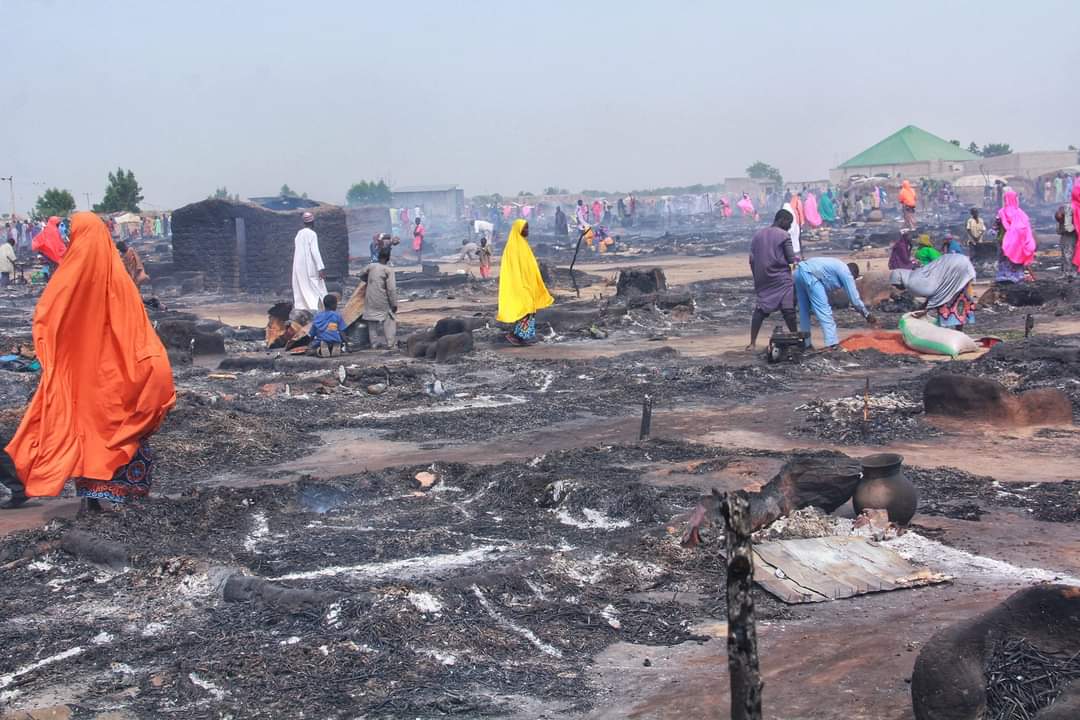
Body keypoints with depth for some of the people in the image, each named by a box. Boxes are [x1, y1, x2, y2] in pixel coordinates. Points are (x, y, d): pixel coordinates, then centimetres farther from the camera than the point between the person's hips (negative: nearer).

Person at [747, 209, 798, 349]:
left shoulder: (758, 234, 10)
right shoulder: (784, 235, -6)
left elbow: (752, 259, 10)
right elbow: (791, 259, -8)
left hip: (762, 279, 5)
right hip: (781, 279, -5)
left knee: (760, 309, 7)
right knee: (788, 309, 0)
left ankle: (752, 342, 2)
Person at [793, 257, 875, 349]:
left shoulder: (837, 267, 31)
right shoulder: (846, 272, 6)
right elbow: (854, 298, 7)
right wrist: (867, 315, 17)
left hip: (799, 271, 9)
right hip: (809, 274, -9)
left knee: (804, 311, 16)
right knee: (824, 310, -8)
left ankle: (806, 344, 21)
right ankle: (832, 344, -14)